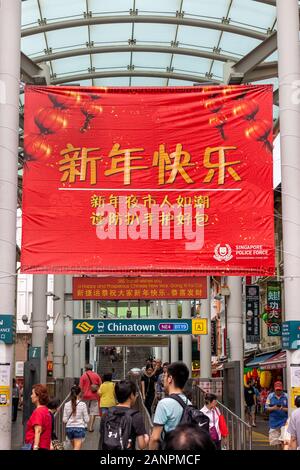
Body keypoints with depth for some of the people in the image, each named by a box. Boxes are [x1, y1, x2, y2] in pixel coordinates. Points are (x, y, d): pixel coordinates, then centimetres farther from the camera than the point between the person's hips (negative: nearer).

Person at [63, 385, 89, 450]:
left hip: (69, 428, 4)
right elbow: (87, 420, -5)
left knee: (75, 448, 22)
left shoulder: (67, 405, -1)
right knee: (77, 448, -8)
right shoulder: (82, 404, -8)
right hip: (79, 428, -4)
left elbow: (64, 420, 1)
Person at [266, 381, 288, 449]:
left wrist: (283, 409, -18)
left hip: (284, 421, -2)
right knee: (274, 440, 4)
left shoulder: (286, 396, 1)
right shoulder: (270, 396, 6)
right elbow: (267, 408, 6)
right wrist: (273, 408, -13)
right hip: (273, 421, 2)